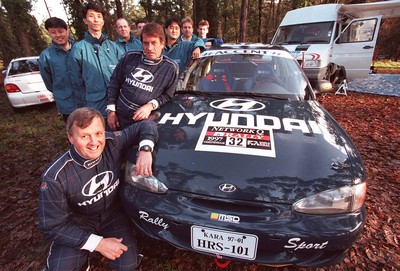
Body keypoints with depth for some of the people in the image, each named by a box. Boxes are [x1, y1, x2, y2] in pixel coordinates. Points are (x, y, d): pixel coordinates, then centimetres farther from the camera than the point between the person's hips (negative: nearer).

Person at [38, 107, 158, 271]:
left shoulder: (113, 143, -23)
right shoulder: (55, 178, -27)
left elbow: (146, 126, -13)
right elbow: (52, 227, -18)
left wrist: (145, 150, -34)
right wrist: (98, 243, -24)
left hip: (113, 213, 2)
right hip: (77, 222, -1)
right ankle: (81, 257, 15)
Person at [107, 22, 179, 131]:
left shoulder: (171, 68, -7)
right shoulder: (130, 58, -2)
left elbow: (168, 95, -3)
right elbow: (114, 83, 6)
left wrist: (151, 105, -19)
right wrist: (111, 111, 3)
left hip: (145, 121, -2)